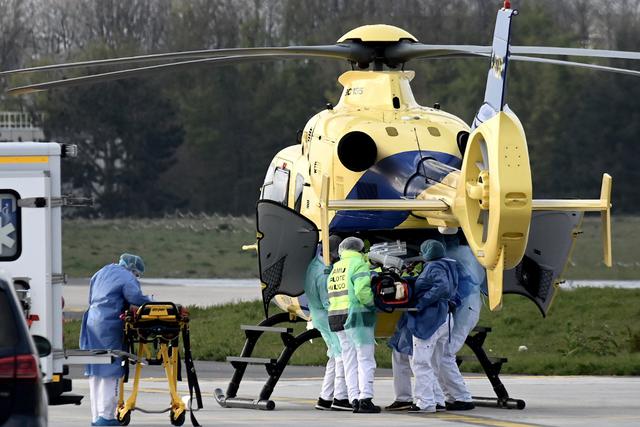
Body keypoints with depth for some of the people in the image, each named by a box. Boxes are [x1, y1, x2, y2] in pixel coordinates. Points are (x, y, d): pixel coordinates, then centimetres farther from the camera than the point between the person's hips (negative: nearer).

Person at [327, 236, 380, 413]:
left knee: (350, 362, 8)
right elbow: (362, 290, -20)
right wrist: (372, 304, -6)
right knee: (365, 359, -5)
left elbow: (330, 296, 10)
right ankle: (365, 398, -13)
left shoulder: (335, 268, 18)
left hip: (336, 317, 7)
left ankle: (354, 398, 3)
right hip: (356, 315, -7)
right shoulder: (359, 265, -6)